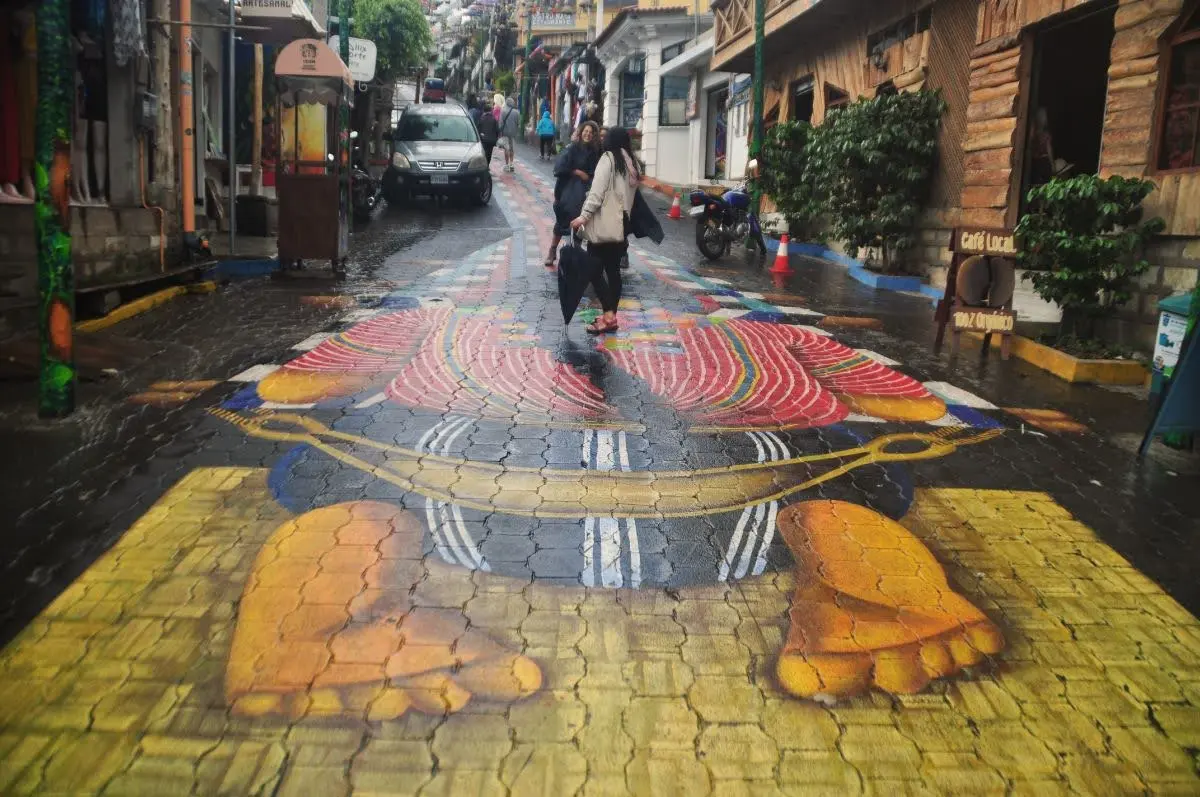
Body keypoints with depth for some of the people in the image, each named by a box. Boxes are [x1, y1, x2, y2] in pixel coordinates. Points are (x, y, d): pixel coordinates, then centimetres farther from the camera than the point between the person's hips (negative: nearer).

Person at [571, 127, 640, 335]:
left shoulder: (608, 158, -7)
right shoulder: (631, 163, 13)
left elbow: (597, 191, -15)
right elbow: (631, 195, 13)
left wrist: (584, 216, -16)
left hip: (604, 224, -7)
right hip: (621, 224, 7)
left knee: (595, 270, -3)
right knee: (613, 270, 10)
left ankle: (609, 316, -11)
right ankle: (610, 316, 12)